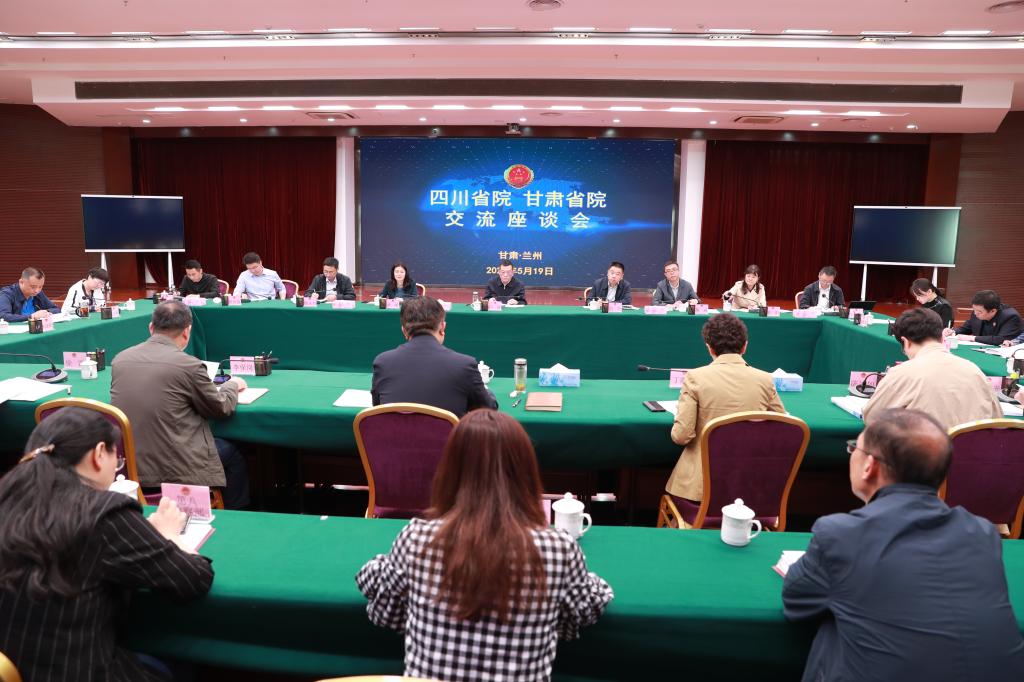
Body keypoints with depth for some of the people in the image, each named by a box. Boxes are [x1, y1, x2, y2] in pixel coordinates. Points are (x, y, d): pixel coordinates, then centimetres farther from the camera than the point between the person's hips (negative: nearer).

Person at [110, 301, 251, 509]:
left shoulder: (120, 359, 0)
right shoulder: (188, 364, -17)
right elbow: (222, 408, -3)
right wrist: (233, 384, 18)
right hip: (174, 472, -6)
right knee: (234, 454, 22)